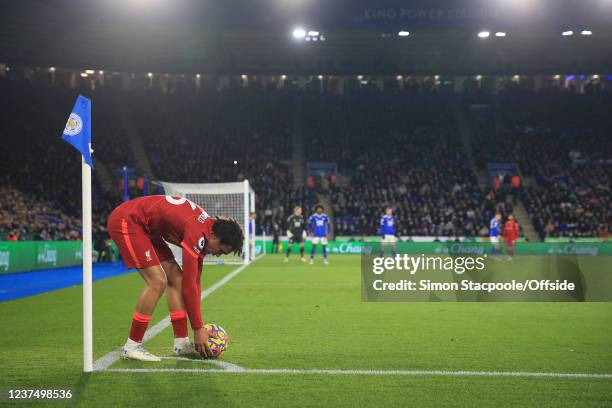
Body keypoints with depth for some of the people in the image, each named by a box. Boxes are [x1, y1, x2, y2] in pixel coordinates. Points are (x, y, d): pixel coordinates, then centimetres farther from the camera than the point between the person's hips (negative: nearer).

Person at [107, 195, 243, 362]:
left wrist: (199, 324, 10)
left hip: (145, 228, 10)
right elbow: (189, 285, -23)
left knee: (176, 278, 4)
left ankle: (181, 343, 8)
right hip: (125, 222, -10)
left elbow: (195, 281, 10)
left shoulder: (206, 227, 3)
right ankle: (132, 347, -8)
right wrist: (198, 329, -15)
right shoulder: (197, 234, -26)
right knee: (157, 282, -17)